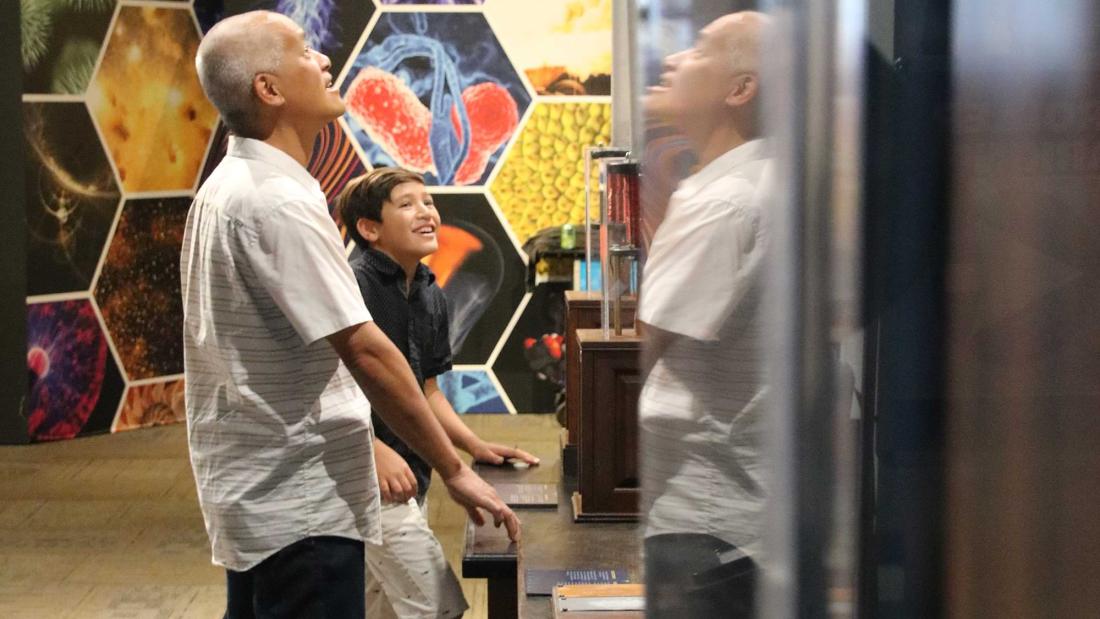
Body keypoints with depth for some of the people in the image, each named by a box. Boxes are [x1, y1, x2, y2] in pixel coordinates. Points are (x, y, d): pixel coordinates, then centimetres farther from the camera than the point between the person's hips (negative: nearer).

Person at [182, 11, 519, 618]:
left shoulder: (227, 188, 11)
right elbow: (365, 350, -22)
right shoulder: (277, 201, -20)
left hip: (256, 494, 10)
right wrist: (453, 469, -17)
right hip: (300, 502, -10)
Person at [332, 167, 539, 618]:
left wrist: (475, 446, 8)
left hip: (407, 477, 9)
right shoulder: (353, 285, -16)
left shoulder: (430, 295, 12)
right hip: (368, 480, -9)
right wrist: (373, 450, -29)